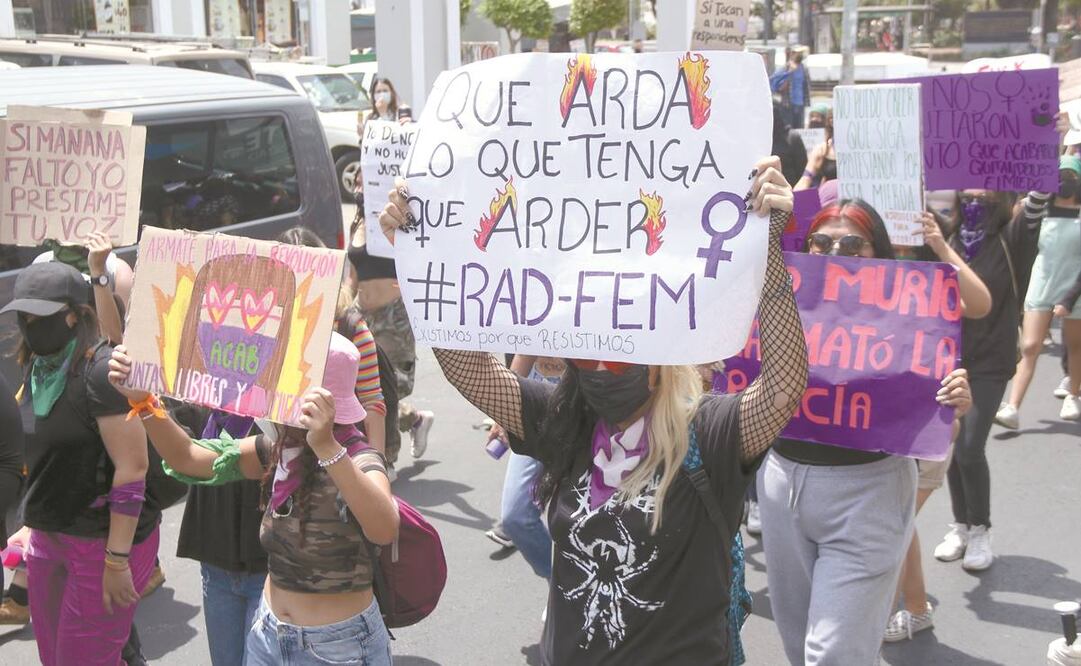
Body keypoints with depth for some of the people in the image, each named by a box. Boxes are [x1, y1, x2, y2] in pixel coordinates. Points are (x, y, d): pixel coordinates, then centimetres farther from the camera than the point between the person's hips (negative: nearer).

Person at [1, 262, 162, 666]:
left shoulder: (102, 371, -18)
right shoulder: (38, 371, 7)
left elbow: (131, 469, -21)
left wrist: (117, 560, -21)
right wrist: (34, 526, 17)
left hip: (104, 540, -8)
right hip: (49, 537, 8)